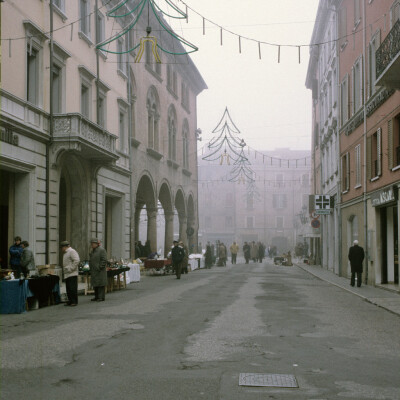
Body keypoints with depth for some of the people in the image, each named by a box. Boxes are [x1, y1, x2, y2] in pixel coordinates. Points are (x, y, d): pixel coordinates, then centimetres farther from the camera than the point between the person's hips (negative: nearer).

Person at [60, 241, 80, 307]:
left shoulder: (72, 251, -10)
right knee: (68, 289, 10)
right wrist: (64, 269, 14)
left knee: (73, 288, -9)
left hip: (72, 274, -10)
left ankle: (74, 302, -5)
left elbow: (76, 261, -21)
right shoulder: (65, 253, 21)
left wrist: (71, 269, -19)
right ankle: (70, 301, 17)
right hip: (67, 274, 10)